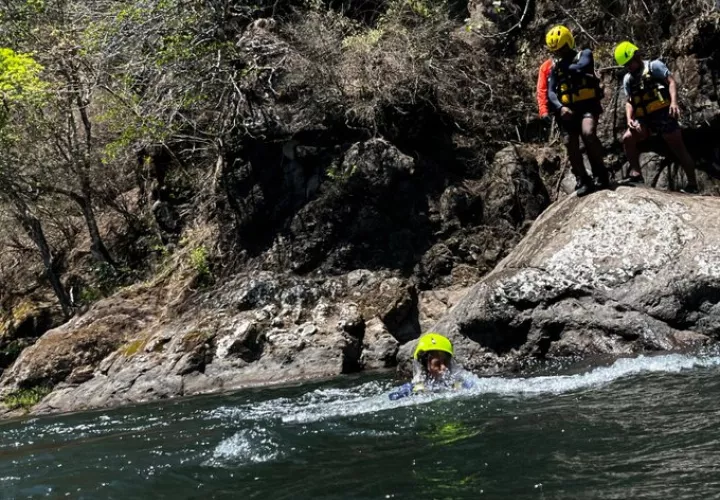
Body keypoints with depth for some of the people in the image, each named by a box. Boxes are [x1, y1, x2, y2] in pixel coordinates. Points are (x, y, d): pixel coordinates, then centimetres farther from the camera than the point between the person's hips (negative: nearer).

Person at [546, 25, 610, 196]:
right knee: (571, 145, -3)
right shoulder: (555, 67, 14)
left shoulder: (584, 54, 3)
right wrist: (560, 107, -15)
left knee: (588, 133, -28)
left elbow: (580, 68, -22)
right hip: (568, 110, 5)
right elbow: (551, 92, 3)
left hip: (588, 106, -5)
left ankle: (601, 174, -17)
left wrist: (564, 67, -4)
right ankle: (583, 181, 8)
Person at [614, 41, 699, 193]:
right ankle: (636, 174, -14)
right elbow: (629, 101, 14)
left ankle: (692, 184, 6)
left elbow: (671, 82, -9)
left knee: (679, 149, -1)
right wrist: (629, 119, -6)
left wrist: (674, 102, -25)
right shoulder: (627, 79, 16)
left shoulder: (654, 66, 0)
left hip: (663, 114, -5)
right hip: (644, 119, 5)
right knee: (627, 138, -18)